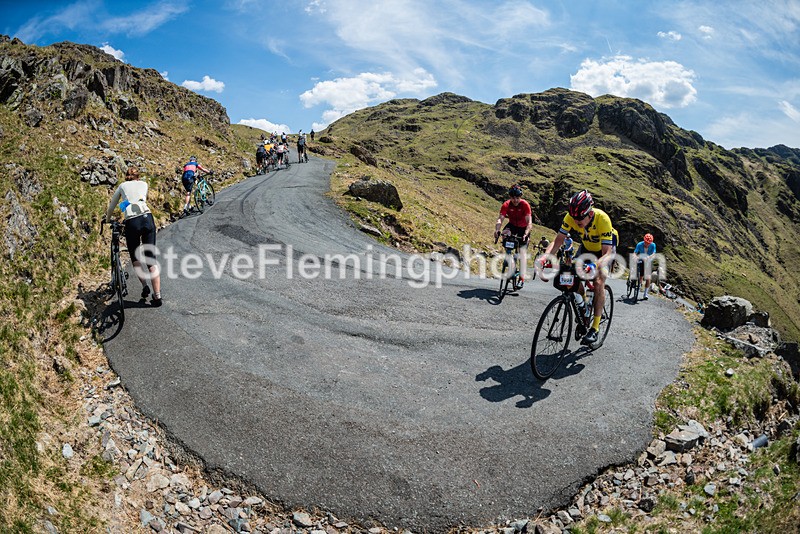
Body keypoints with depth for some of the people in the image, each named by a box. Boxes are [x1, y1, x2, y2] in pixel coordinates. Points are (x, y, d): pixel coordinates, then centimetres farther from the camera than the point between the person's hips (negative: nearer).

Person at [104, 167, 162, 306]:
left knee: (135, 256, 20)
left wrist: (107, 220, 45)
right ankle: (157, 296, -1)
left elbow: (111, 207, 28)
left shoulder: (122, 186, 21)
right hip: (148, 218, 1)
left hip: (131, 223, -1)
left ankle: (144, 285, 2)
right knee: (151, 258, 3)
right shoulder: (144, 184, 22)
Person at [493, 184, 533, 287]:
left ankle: (522, 278, -7)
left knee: (523, 252, -9)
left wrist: (526, 234, -50)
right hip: (512, 225, 2)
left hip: (523, 228, -2)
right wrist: (497, 230, -52)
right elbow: (500, 218, -33)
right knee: (505, 233, -33)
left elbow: (529, 222, -33)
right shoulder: (506, 205, -22)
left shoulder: (525, 204, -27)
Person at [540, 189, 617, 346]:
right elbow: (558, 240, -24)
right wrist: (545, 257, -41)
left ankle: (595, 329, -17)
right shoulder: (571, 217, -28)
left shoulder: (602, 219, -39)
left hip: (606, 248, -4)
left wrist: (596, 266, -60)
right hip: (586, 247, 4)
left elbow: (607, 253, -40)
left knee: (598, 282, -22)